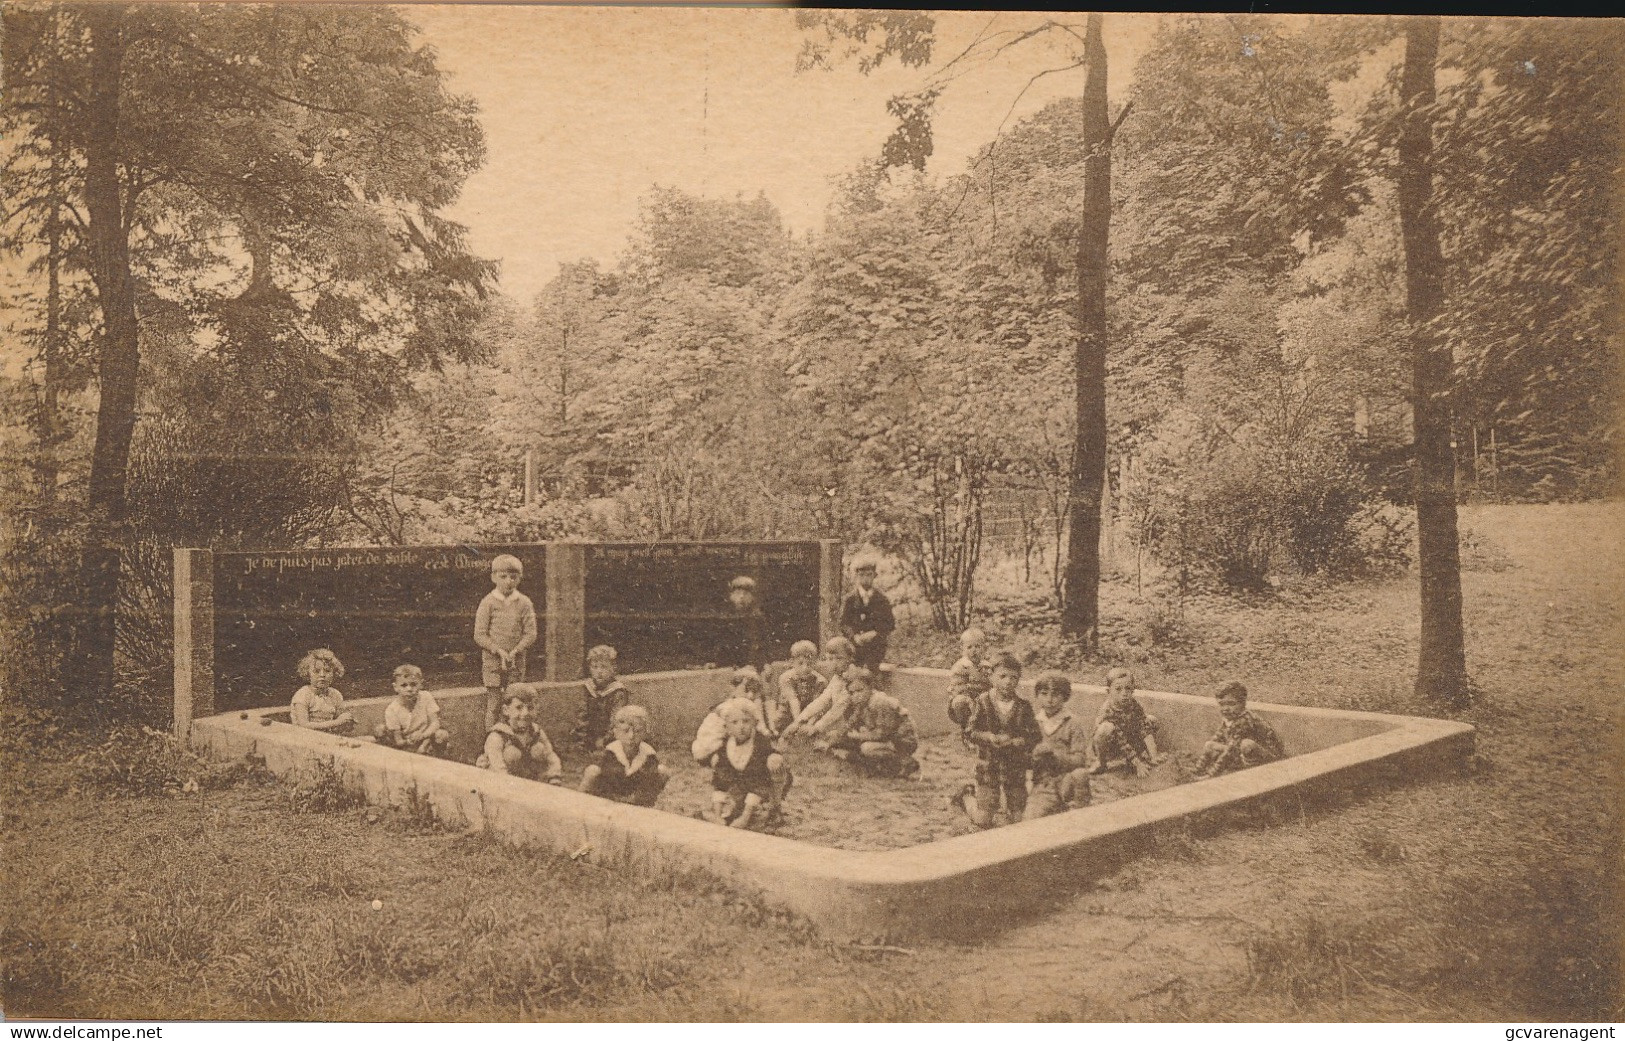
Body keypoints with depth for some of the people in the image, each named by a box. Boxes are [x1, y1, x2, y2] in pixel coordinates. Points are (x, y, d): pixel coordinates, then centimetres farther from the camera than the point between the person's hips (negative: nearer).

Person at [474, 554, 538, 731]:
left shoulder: (524, 603, 2)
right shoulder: (488, 602, -4)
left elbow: (530, 633, 0)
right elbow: (479, 635, -5)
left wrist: (514, 652, -13)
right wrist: (499, 651, -14)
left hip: (516, 661, 2)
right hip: (492, 661, -2)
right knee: (493, 704, -1)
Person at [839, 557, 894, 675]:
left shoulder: (882, 599, 9)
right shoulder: (849, 599, 9)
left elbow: (889, 623, 6)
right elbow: (844, 623, 3)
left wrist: (875, 634, -11)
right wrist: (855, 636, -15)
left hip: (876, 646, 0)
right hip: (855, 645, 1)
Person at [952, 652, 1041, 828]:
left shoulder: (1023, 707, -3)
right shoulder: (983, 702, -7)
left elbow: (1035, 736, -6)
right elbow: (969, 732, -6)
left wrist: (1013, 742, -22)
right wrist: (990, 738, -24)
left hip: (1016, 766, 2)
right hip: (988, 765, -2)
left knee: (1018, 819, 9)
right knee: (983, 821, 2)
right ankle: (967, 796, 33)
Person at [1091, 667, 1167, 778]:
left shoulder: (1135, 704, -15)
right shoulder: (1107, 711, -30)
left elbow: (1146, 729, -16)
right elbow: (1122, 742, -30)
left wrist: (1153, 756, -23)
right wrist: (1138, 764, -30)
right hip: (1111, 746, -6)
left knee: (1152, 720, -4)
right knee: (1106, 728, -38)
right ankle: (1100, 761, -14)